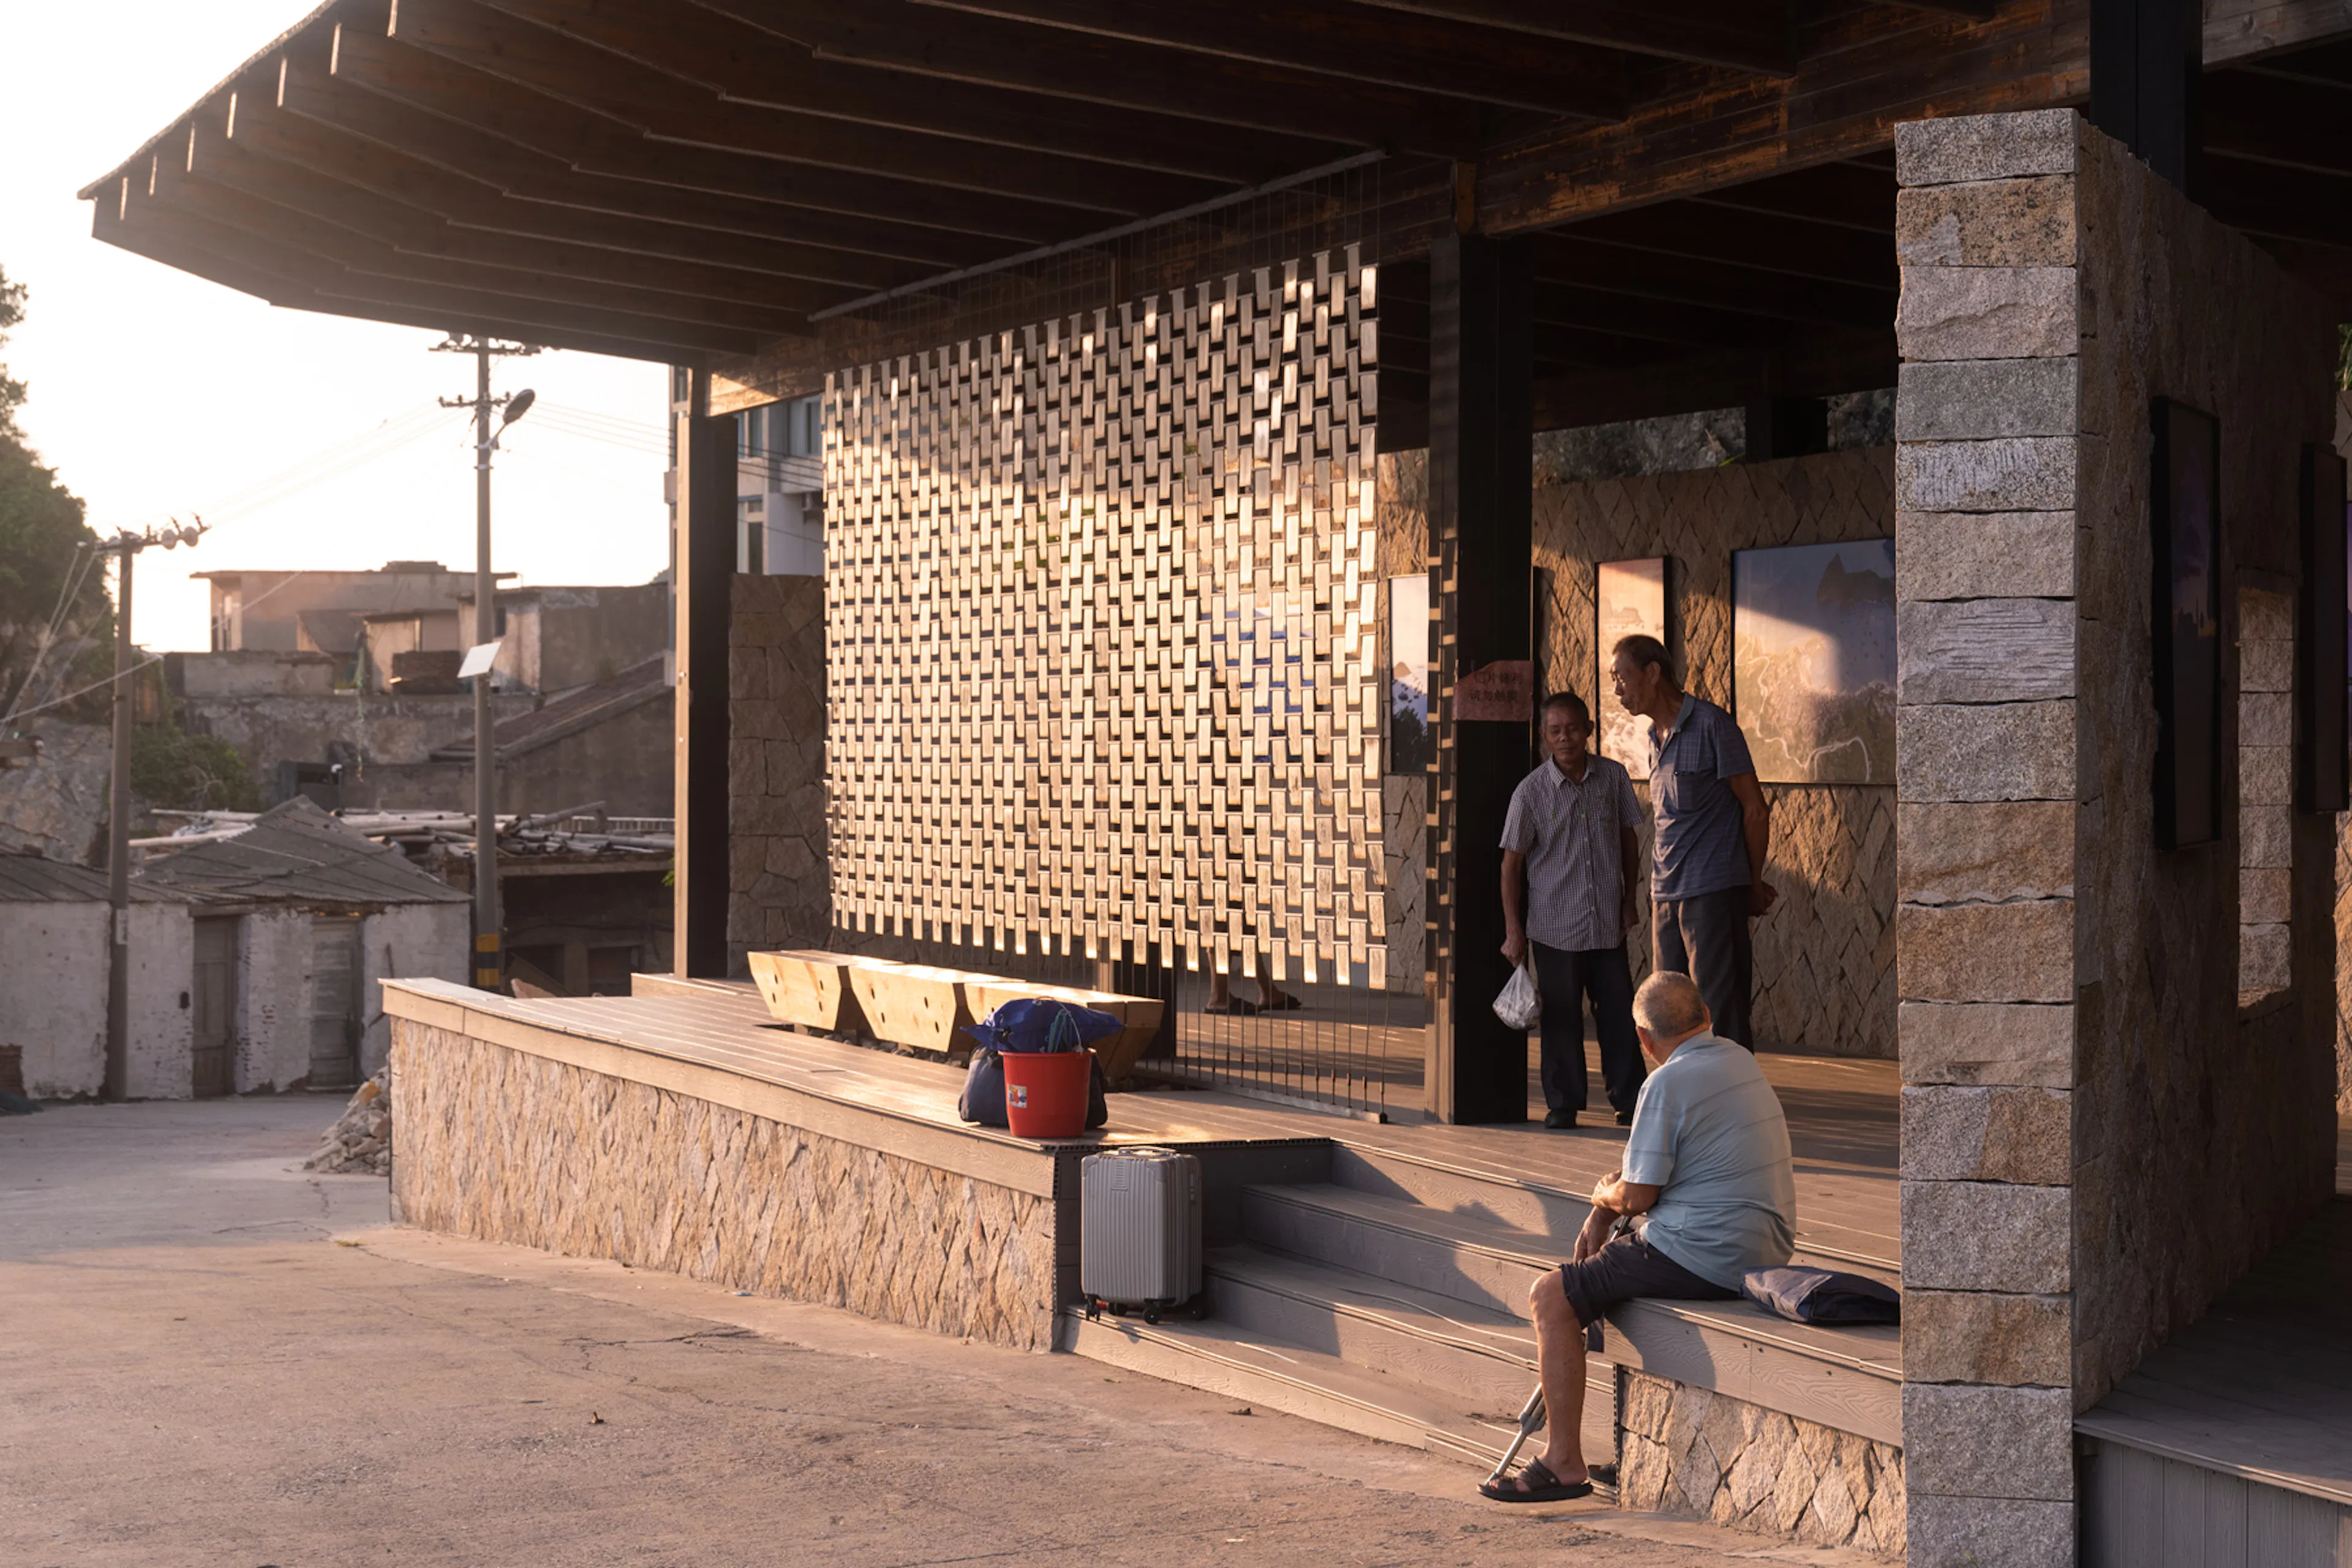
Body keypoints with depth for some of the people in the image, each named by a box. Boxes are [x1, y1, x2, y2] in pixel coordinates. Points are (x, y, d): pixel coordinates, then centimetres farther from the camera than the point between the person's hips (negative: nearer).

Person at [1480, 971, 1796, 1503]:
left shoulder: (1667, 1084, -15)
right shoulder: (1740, 1060, 13)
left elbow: (1636, 1197, -14)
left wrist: (1605, 1195, 9)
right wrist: (1603, 1210, 17)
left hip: (1706, 1256, -10)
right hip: (1766, 1251, 10)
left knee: (1551, 1297, -2)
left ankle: (1564, 1463, -3)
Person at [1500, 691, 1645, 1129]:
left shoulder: (1614, 777, 0)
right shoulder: (1531, 791, -6)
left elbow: (1628, 839, 13)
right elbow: (1512, 862, -2)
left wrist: (1629, 898, 12)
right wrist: (1513, 930, -5)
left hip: (1607, 924, 2)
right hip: (1554, 926, -2)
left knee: (1619, 1012, 4)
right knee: (1561, 1019, 3)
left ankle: (1629, 1099, 16)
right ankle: (1563, 1104, 14)